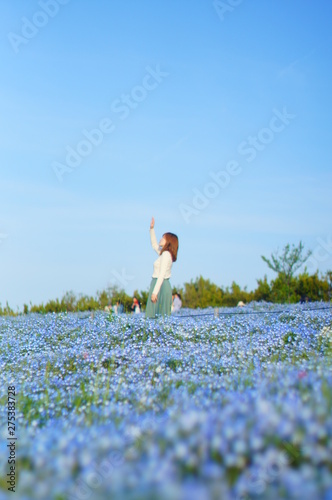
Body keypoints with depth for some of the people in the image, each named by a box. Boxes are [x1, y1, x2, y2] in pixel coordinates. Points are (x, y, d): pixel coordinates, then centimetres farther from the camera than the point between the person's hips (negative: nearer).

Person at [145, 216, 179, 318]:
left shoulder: (166, 254, -12)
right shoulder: (164, 253, 15)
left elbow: (161, 275, -20)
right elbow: (154, 245, 34)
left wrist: (155, 292, -25)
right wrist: (151, 229, 28)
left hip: (161, 286, -9)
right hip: (160, 285, 9)